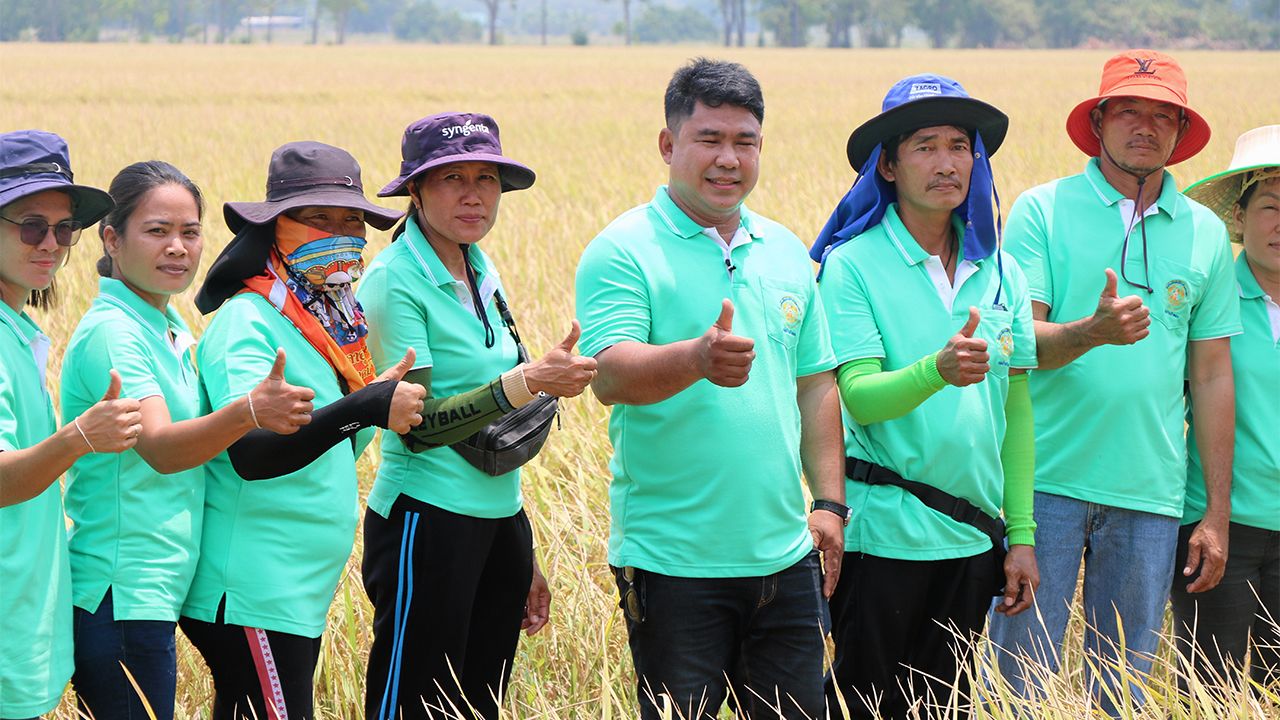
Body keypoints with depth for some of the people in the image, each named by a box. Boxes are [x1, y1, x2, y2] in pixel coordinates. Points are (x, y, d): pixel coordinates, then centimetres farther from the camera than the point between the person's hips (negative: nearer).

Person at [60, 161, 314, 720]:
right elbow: (159, 448, -30)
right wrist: (247, 413, -45)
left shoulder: (167, 331, 13)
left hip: (154, 590, 9)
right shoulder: (111, 332, -16)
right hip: (122, 599, -9)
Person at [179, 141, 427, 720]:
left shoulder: (334, 320, 13)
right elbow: (251, 455, -29)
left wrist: (387, 400, 9)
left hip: (303, 587, 9)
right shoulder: (246, 323, -13)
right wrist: (364, 407, -39)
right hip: (252, 592, -9)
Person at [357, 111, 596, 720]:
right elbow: (418, 427, -19)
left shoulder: (481, 274, 11)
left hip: (501, 520, 8)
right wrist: (531, 380, -29)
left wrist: (523, 559, 20)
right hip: (427, 523, -7)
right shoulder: (394, 282, -12)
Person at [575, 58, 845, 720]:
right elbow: (610, 375, -21)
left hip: (783, 558, 6)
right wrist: (698, 359, -39)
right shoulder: (623, 250, -7)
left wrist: (829, 500, 10)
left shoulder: (784, 251, 13)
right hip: (672, 560, -5)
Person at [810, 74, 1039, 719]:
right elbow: (860, 398, -17)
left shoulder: (999, 272, 7)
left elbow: (1016, 410, 10)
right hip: (882, 536, -5)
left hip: (971, 538, 5)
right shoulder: (853, 265, -7)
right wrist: (939, 370, -35)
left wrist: (1022, 533, 7)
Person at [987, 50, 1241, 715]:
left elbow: (1212, 377, 11)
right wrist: (1095, 331, -27)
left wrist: (1217, 512, 8)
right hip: (1047, 482, -3)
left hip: (1149, 493, 3)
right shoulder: (1042, 210, 1)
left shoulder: (1206, 233, 10)